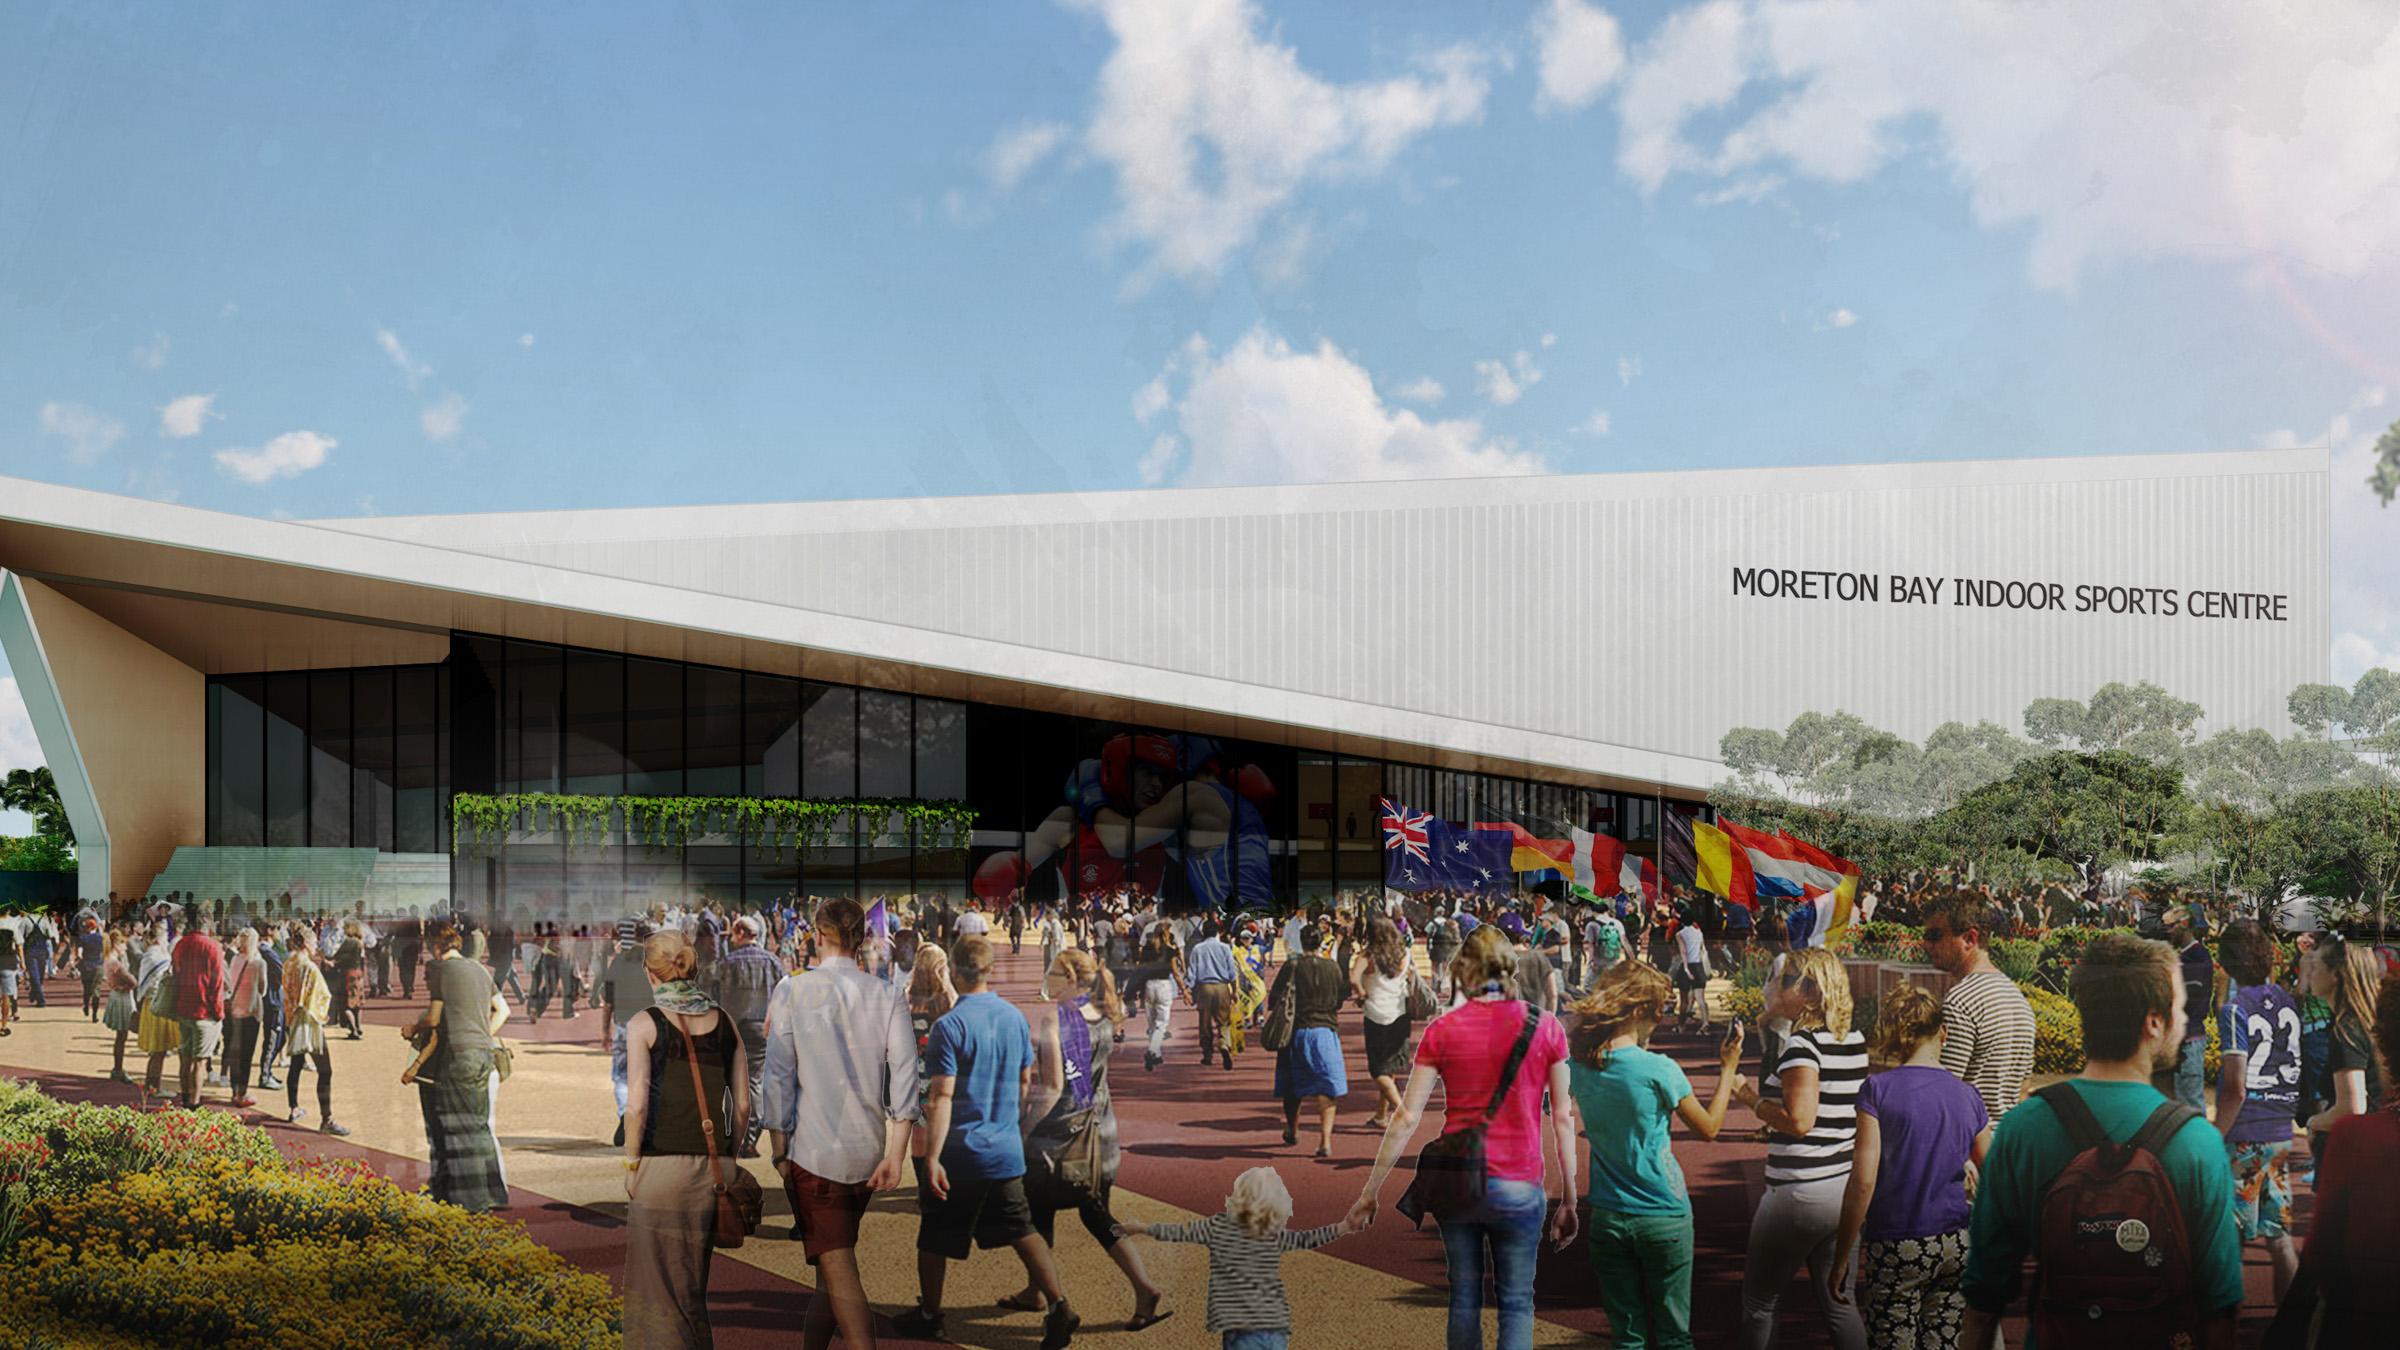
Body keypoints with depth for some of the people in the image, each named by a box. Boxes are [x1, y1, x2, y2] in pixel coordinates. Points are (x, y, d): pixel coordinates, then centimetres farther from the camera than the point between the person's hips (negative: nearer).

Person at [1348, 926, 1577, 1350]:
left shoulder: (1443, 1030, -2)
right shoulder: (1545, 1028, -2)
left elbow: (1406, 1119, -3)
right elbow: (1563, 1118, -1)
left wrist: (1370, 1192, 3)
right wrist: (1570, 1201, 5)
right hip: (1519, 1187, -1)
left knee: (1464, 1298, 15)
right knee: (1516, 1303, 8)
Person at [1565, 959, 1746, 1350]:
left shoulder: (1577, 1065, -3)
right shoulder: (1659, 1069, -18)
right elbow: (1709, 1128, -4)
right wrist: (1728, 1067, 3)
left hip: (1608, 1217, 4)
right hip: (1664, 1216, -4)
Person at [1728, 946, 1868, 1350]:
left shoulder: (1804, 1042, -18)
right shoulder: (1855, 1040, 6)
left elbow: (1799, 1120, -25)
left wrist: (1751, 1099, -8)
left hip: (1799, 1193, -8)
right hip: (1845, 1190, 8)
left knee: (1759, 1302, 8)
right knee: (1838, 1302, 15)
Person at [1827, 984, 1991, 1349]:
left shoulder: (1879, 1090, -9)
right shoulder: (1968, 1097, 4)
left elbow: (1863, 1182, -13)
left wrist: (1841, 1258, -6)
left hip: (1896, 1249, -4)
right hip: (1956, 1246, 4)